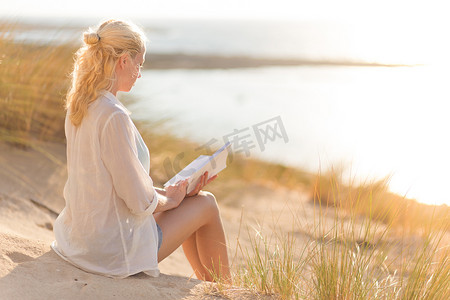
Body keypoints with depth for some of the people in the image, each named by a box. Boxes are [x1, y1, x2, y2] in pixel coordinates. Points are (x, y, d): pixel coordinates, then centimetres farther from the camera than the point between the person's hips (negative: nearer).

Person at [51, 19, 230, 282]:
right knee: (206, 204, 8)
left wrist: (166, 192, 7)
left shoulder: (79, 106, 1)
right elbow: (139, 201, -23)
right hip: (114, 251, -9)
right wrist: (168, 199, -3)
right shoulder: (114, 116, -27)